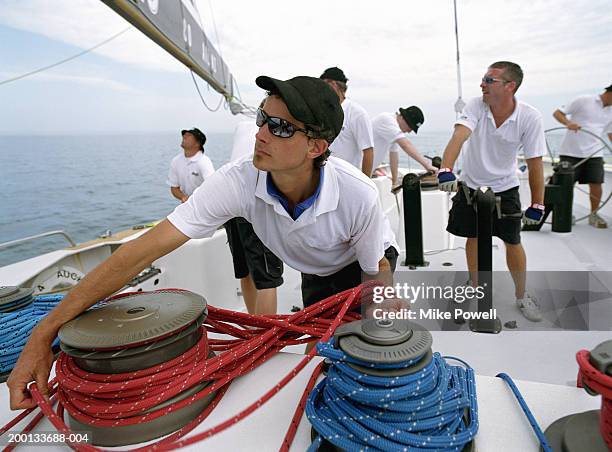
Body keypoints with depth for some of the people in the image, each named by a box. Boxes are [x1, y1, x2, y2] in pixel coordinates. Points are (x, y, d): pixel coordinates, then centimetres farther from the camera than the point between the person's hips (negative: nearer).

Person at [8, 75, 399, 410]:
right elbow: (145, 251, -38)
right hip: (315, 273, 2)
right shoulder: (239, 181, -35)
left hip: (367, 262, -1)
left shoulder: (359, 195, -38)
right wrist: (44, 335, -37)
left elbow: (378, 271, -18)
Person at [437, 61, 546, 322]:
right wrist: (446, 170, -52)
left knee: (513, 242, 4)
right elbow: (459, 136, -34)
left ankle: (521, 296, 27)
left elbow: (535, 163, -15)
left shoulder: (530, 117, -19)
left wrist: (537, 205, -14)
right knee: (473, 238, 9)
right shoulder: (475, 106, -18)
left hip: (504, 188, -1)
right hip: (471, 185, 1)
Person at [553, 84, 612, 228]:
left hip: (594, 153, 5)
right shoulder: (583, 101, -5)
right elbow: (557, 113, -6)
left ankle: (594, 215, 16)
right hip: (571, 152, -5)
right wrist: (568, 123, -25)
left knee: (596, 184, 0)